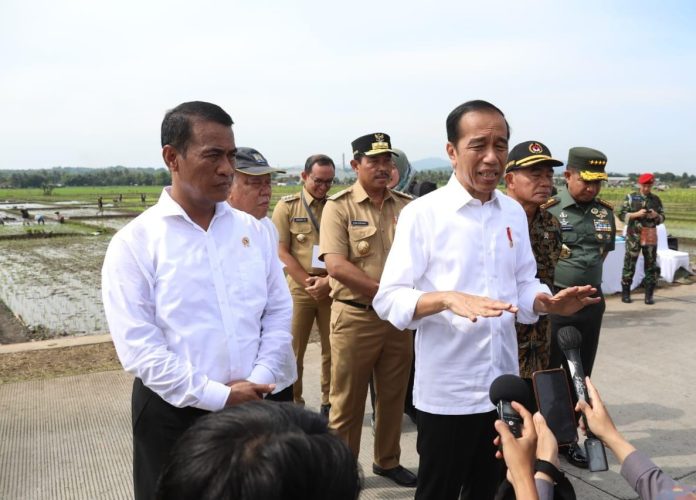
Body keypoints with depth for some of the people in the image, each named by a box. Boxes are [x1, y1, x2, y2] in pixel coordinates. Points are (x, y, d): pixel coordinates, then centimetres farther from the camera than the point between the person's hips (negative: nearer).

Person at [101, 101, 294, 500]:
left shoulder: (253, 230, 3)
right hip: (173, 414, -3)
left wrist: (259, 380, -8)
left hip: (251, 406, 4)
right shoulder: (135, 242, -9)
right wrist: (218, 396, -16)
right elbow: (138, 347, -14)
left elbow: (280, 312, 5)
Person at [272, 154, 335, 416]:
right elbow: (282, 251, -2)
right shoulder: (287, 206, 2)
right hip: (299, 285, -1)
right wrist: (308, 281, -10)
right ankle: (293, 401, 19)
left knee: (332, 348, 7)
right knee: (293, 348, 4)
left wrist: (327, 281, -12)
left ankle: (329, 402, 21)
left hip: (332, 285, 1)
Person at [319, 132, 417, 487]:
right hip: (355, 316, -4)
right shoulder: (339, 206, -7)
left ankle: (387, 461, 37)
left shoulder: (407, 206, 5)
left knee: (393, 396, 18)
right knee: (347, 401, 8)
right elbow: (336, 266, -17)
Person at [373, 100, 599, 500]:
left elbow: (523, 285, 11)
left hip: (503, 384, 5)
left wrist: (550, 303, -11)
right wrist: (448, 298, -33)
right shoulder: (423, 213, -12)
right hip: (447, 391, -5)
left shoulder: (514, 213, 5)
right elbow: (388, 299, -16)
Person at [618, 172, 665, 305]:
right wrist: (636, 214, -15)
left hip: (651, 236, 2)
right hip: (634, 235, -2)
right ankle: (625, 293, 10)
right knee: (629, 264, 0)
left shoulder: (656, 199, 9)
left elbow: (662, 217, 12)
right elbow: (622, 215, -2)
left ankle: (649, 295, 11)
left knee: (651, 265, 3)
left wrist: (656, 215, -9)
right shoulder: (630, 197, 2)